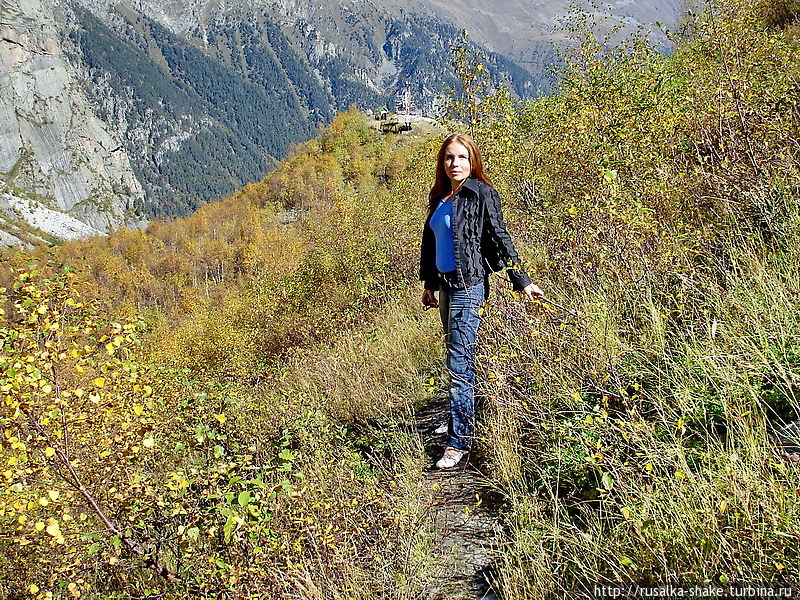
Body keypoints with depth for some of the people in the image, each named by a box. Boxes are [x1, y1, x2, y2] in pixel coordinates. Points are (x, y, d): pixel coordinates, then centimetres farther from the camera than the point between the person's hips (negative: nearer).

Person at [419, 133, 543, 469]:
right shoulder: (439, 197, 14)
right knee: (456, 355, 15)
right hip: (445, 284, 8)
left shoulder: (480, 194, -7)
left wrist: (521, 281, -9)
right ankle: (460, 418, 30)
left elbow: (499, 238, -9)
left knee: (460, 363, -9)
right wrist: (429, 284, 23)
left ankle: (459, 441, -4)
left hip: (469, 285, -8)